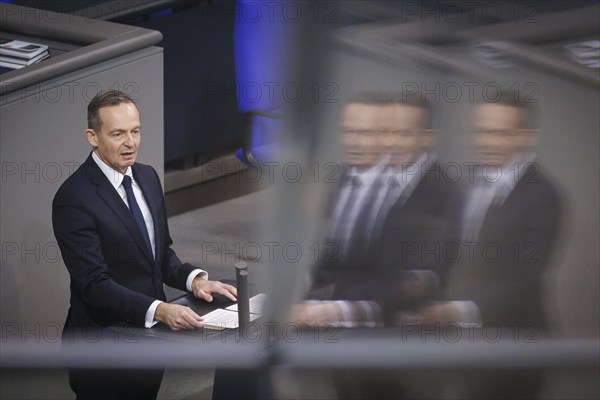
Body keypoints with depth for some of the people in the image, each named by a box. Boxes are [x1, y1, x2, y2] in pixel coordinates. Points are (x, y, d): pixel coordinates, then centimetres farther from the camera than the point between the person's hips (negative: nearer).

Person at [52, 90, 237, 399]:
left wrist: (194, 279, -8)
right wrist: (159, 310, -34)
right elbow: (94, 283, -23)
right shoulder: (73, 198, -18)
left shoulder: (148, 177, 6)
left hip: (148, 338, 7)